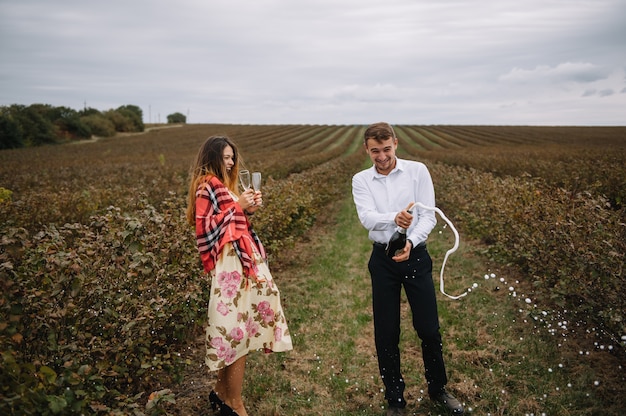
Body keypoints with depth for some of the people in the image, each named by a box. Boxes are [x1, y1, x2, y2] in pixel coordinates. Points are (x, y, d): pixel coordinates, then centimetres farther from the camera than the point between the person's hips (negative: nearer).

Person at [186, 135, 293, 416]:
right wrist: (237, 206, -16)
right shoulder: (207, 187, -11)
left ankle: (222, 391, 27)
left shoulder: (222, 185, 18)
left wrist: (248, 209, 5)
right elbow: (206, 228, -18)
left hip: (242, 258, 10)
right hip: (230, 263, -10)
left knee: (236, 327, 13)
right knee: (236, 328, -3)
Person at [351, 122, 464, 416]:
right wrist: (394, 218, -37)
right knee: (386, 333, 8)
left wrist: (411, 241, -27)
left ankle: (438, 389, 33)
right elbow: (367, 218, -16)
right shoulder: (361, 180, 0)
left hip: (416, 255, -1)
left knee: (429, 328, 7)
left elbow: (429, 215, -8)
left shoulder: (417, 171, -3)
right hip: (383, 260, 1)